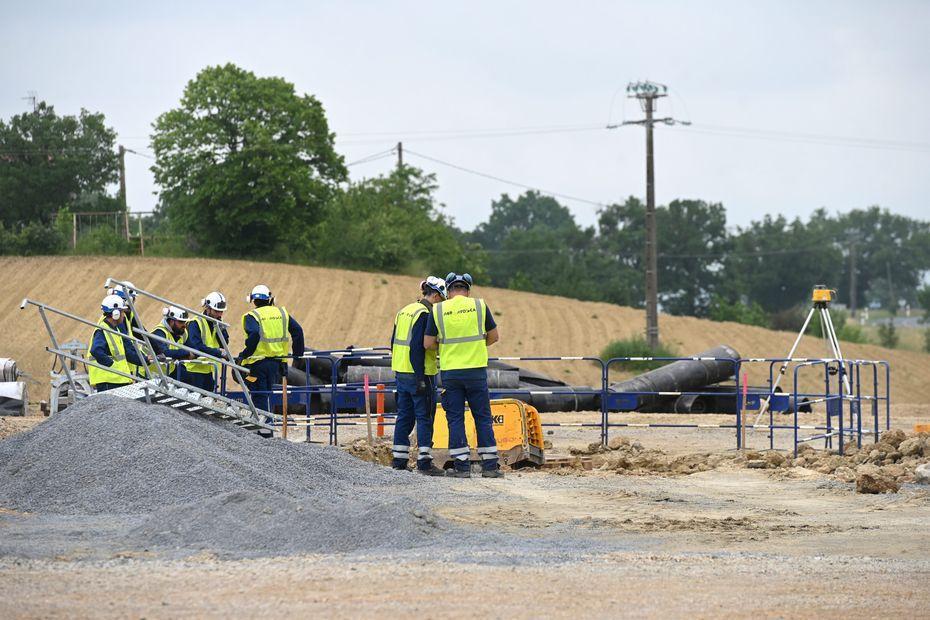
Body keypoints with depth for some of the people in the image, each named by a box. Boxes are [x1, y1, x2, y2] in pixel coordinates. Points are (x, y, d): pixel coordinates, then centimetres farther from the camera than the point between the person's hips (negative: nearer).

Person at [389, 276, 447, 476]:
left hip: (401, 373, 9)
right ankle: (424, 461, -8)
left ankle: (399, 459, 15)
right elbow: (417, 347, -21)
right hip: (419, 374, -9)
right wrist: (420, 378, -21)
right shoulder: (425, 315, -14)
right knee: (425, 417, -5)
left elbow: (394, 343, 18)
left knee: (404, 416, 13)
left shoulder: (404, 311, 14)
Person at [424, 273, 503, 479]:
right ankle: (490, 465, 6)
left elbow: (427, 343, -1)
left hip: (450, 372, 0)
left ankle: (462, 467, 2)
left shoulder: (438, 310, 0)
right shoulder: (479, 305, 0)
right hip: (476, 370, 0)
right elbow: (494, 336, 7)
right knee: (483, 418, 7)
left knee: (455, 419, 5)